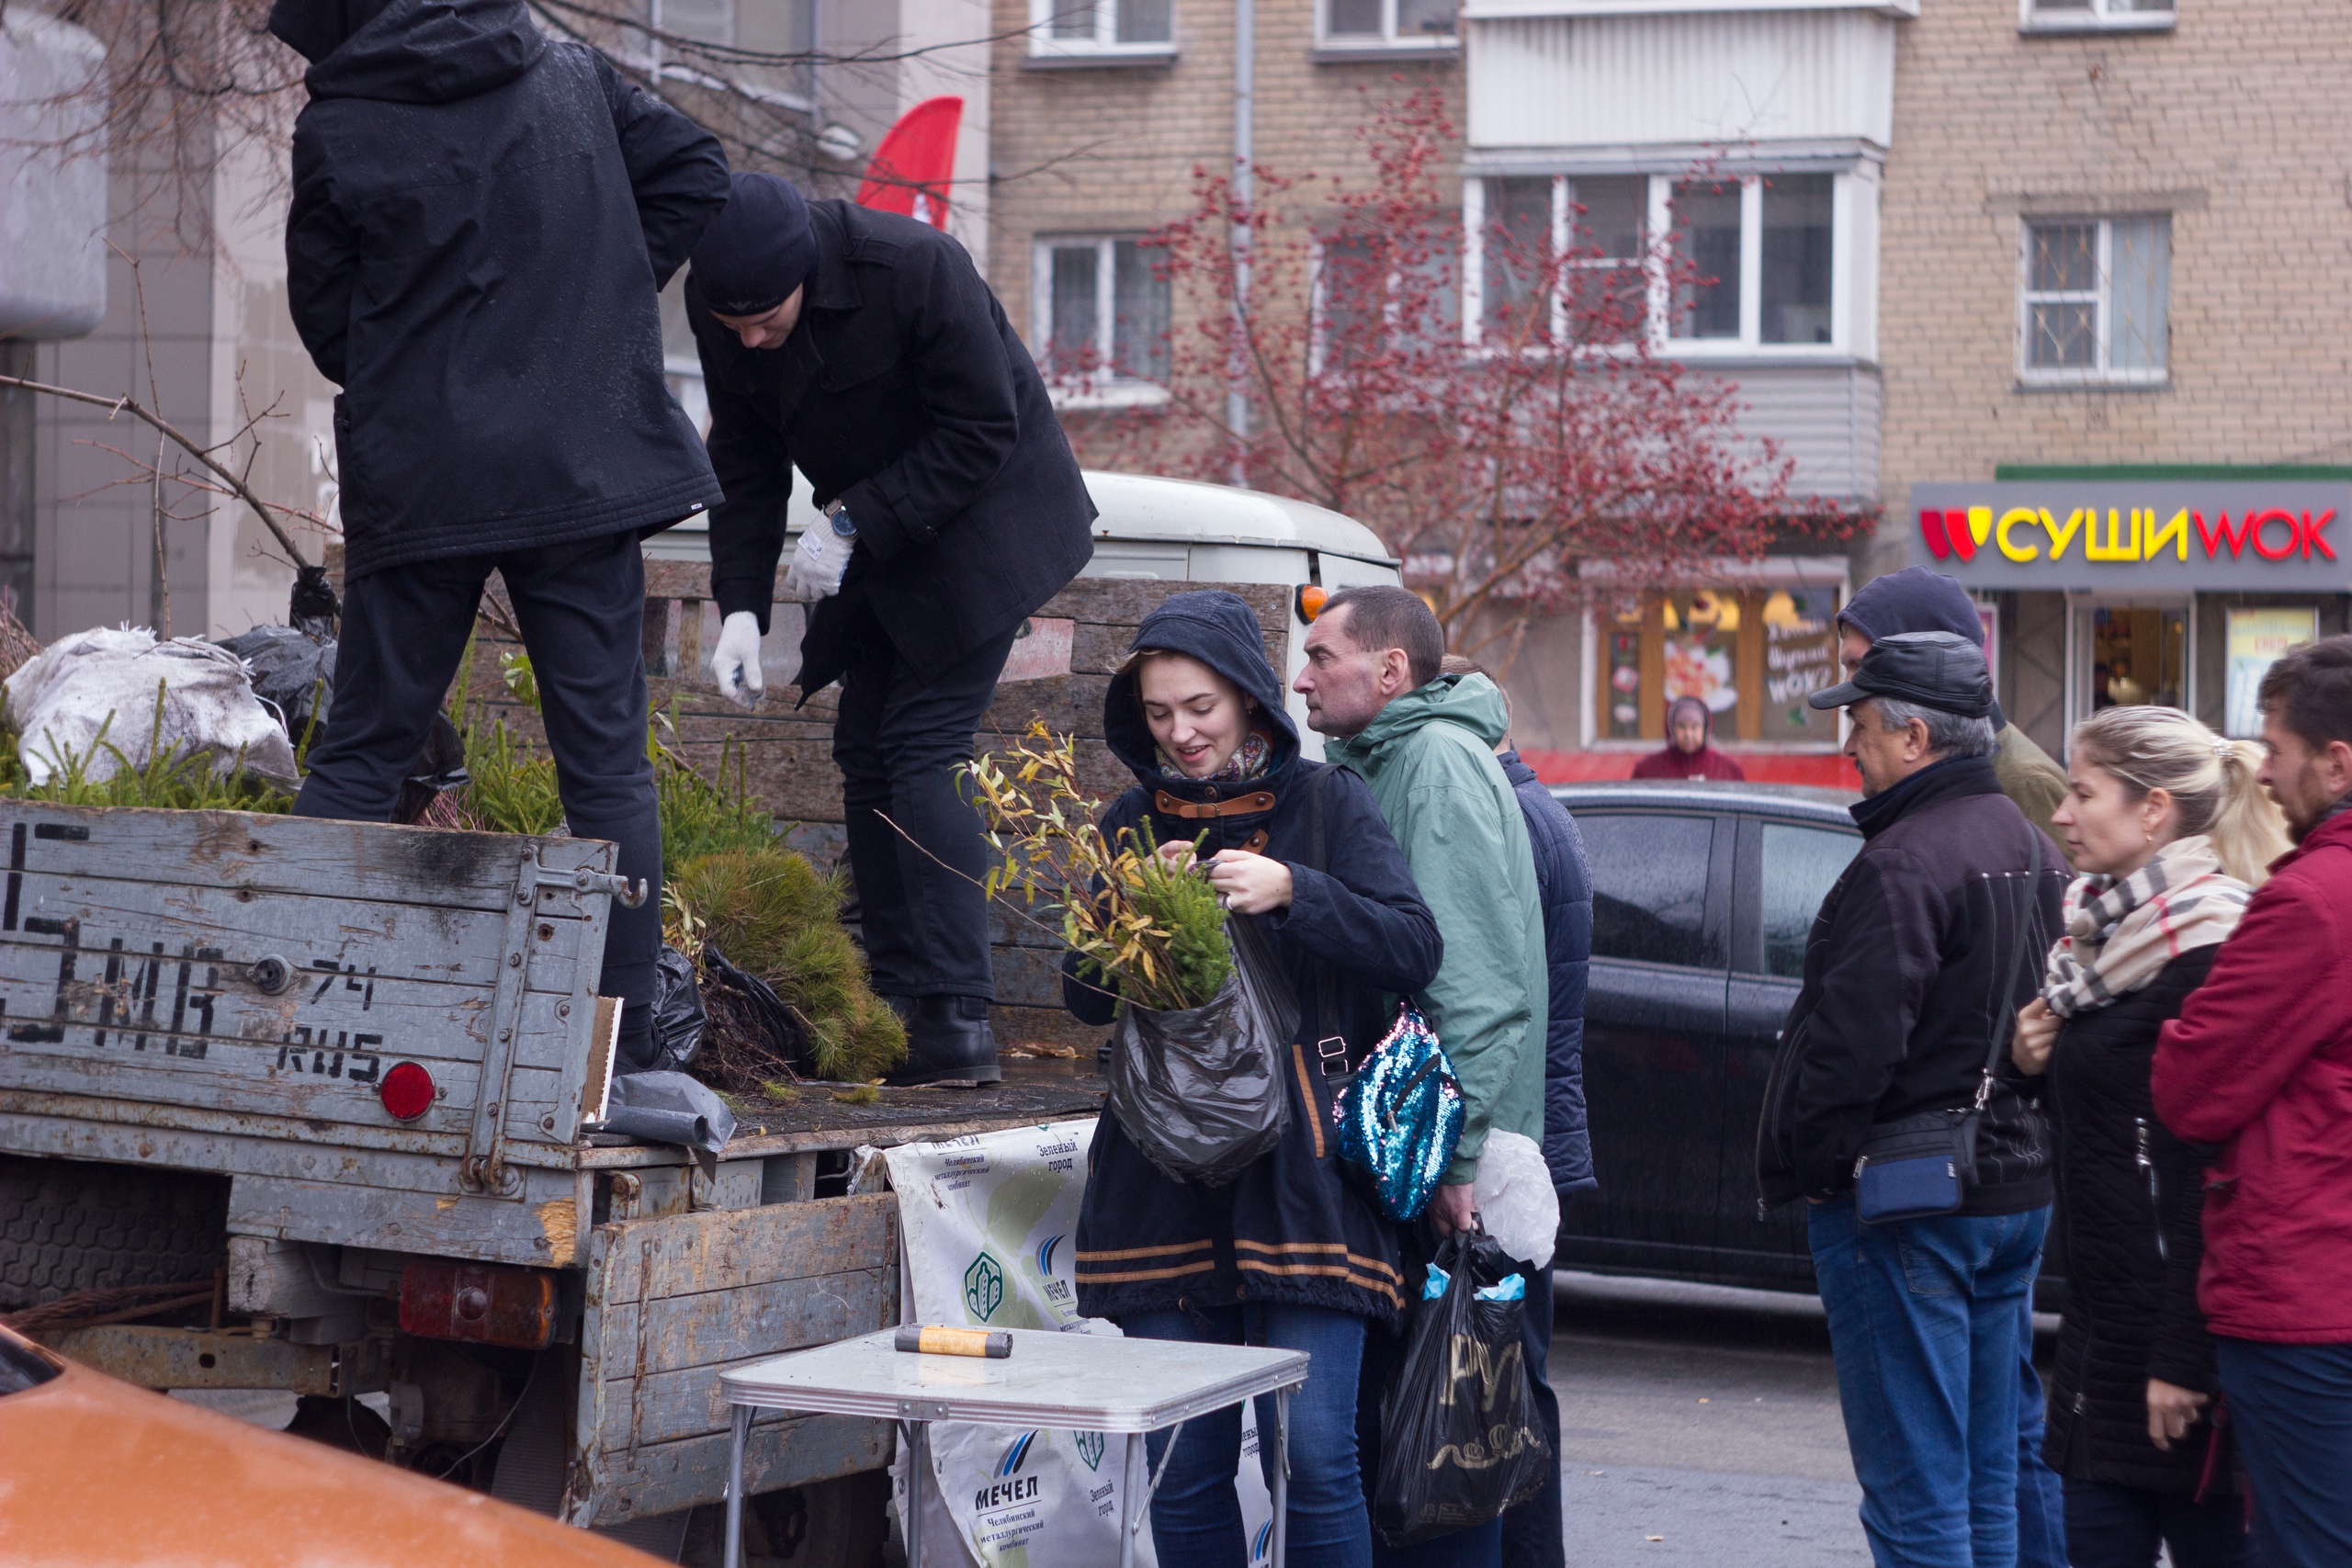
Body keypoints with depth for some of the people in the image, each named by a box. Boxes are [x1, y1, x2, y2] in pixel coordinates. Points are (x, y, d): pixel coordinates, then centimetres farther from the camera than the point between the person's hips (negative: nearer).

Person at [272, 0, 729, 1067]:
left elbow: (323, 317, 2)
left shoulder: (338, 131, -5)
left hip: (416, 480, -2)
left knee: (362, 752, 9)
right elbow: (694, 171, 13)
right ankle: (626, 1038, 4)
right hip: (584, 472, 2)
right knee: (606, 763, 5)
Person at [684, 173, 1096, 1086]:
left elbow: (983, 430, -21)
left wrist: (851, 523, -24)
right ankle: (898, 1013, 5)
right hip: (871, 536, 7)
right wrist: (741, 605, -11)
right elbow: (745, 462, 0)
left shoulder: (913, 267, -29)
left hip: (980, 521, -7)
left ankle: (958, 1026, -19)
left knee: (923, 746, -16)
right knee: (867, 756, 2)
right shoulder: (716, 305, -11)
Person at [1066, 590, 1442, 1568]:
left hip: (1302, 1168, -3)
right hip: (1166, 1182, 3)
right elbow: (1084, 996, 11)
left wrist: (1292, 892, -19)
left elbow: (1416, 951, -7)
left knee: (1314, 1455, -9)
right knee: (1183, 1468, 5)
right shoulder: (1137, 820, 12)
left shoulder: (1325, 804, 2)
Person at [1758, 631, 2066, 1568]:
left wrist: (1789, 1168, -9)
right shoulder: (2034, 851, 13)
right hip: (2018, 1191, 10)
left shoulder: (1905, 864, -18)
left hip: (1904, 1204, -9)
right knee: (1989, 1482, 15)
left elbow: (1848, 1045, -21)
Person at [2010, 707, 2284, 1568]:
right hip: (2106, 1316, 9)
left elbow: (2213, 1173, -19)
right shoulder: (2109, 935, 13)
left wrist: (2184, 1359, -21)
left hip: (2175, 1324, -9)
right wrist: (2040, 1065, 4)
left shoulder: (2205, 954, -16)